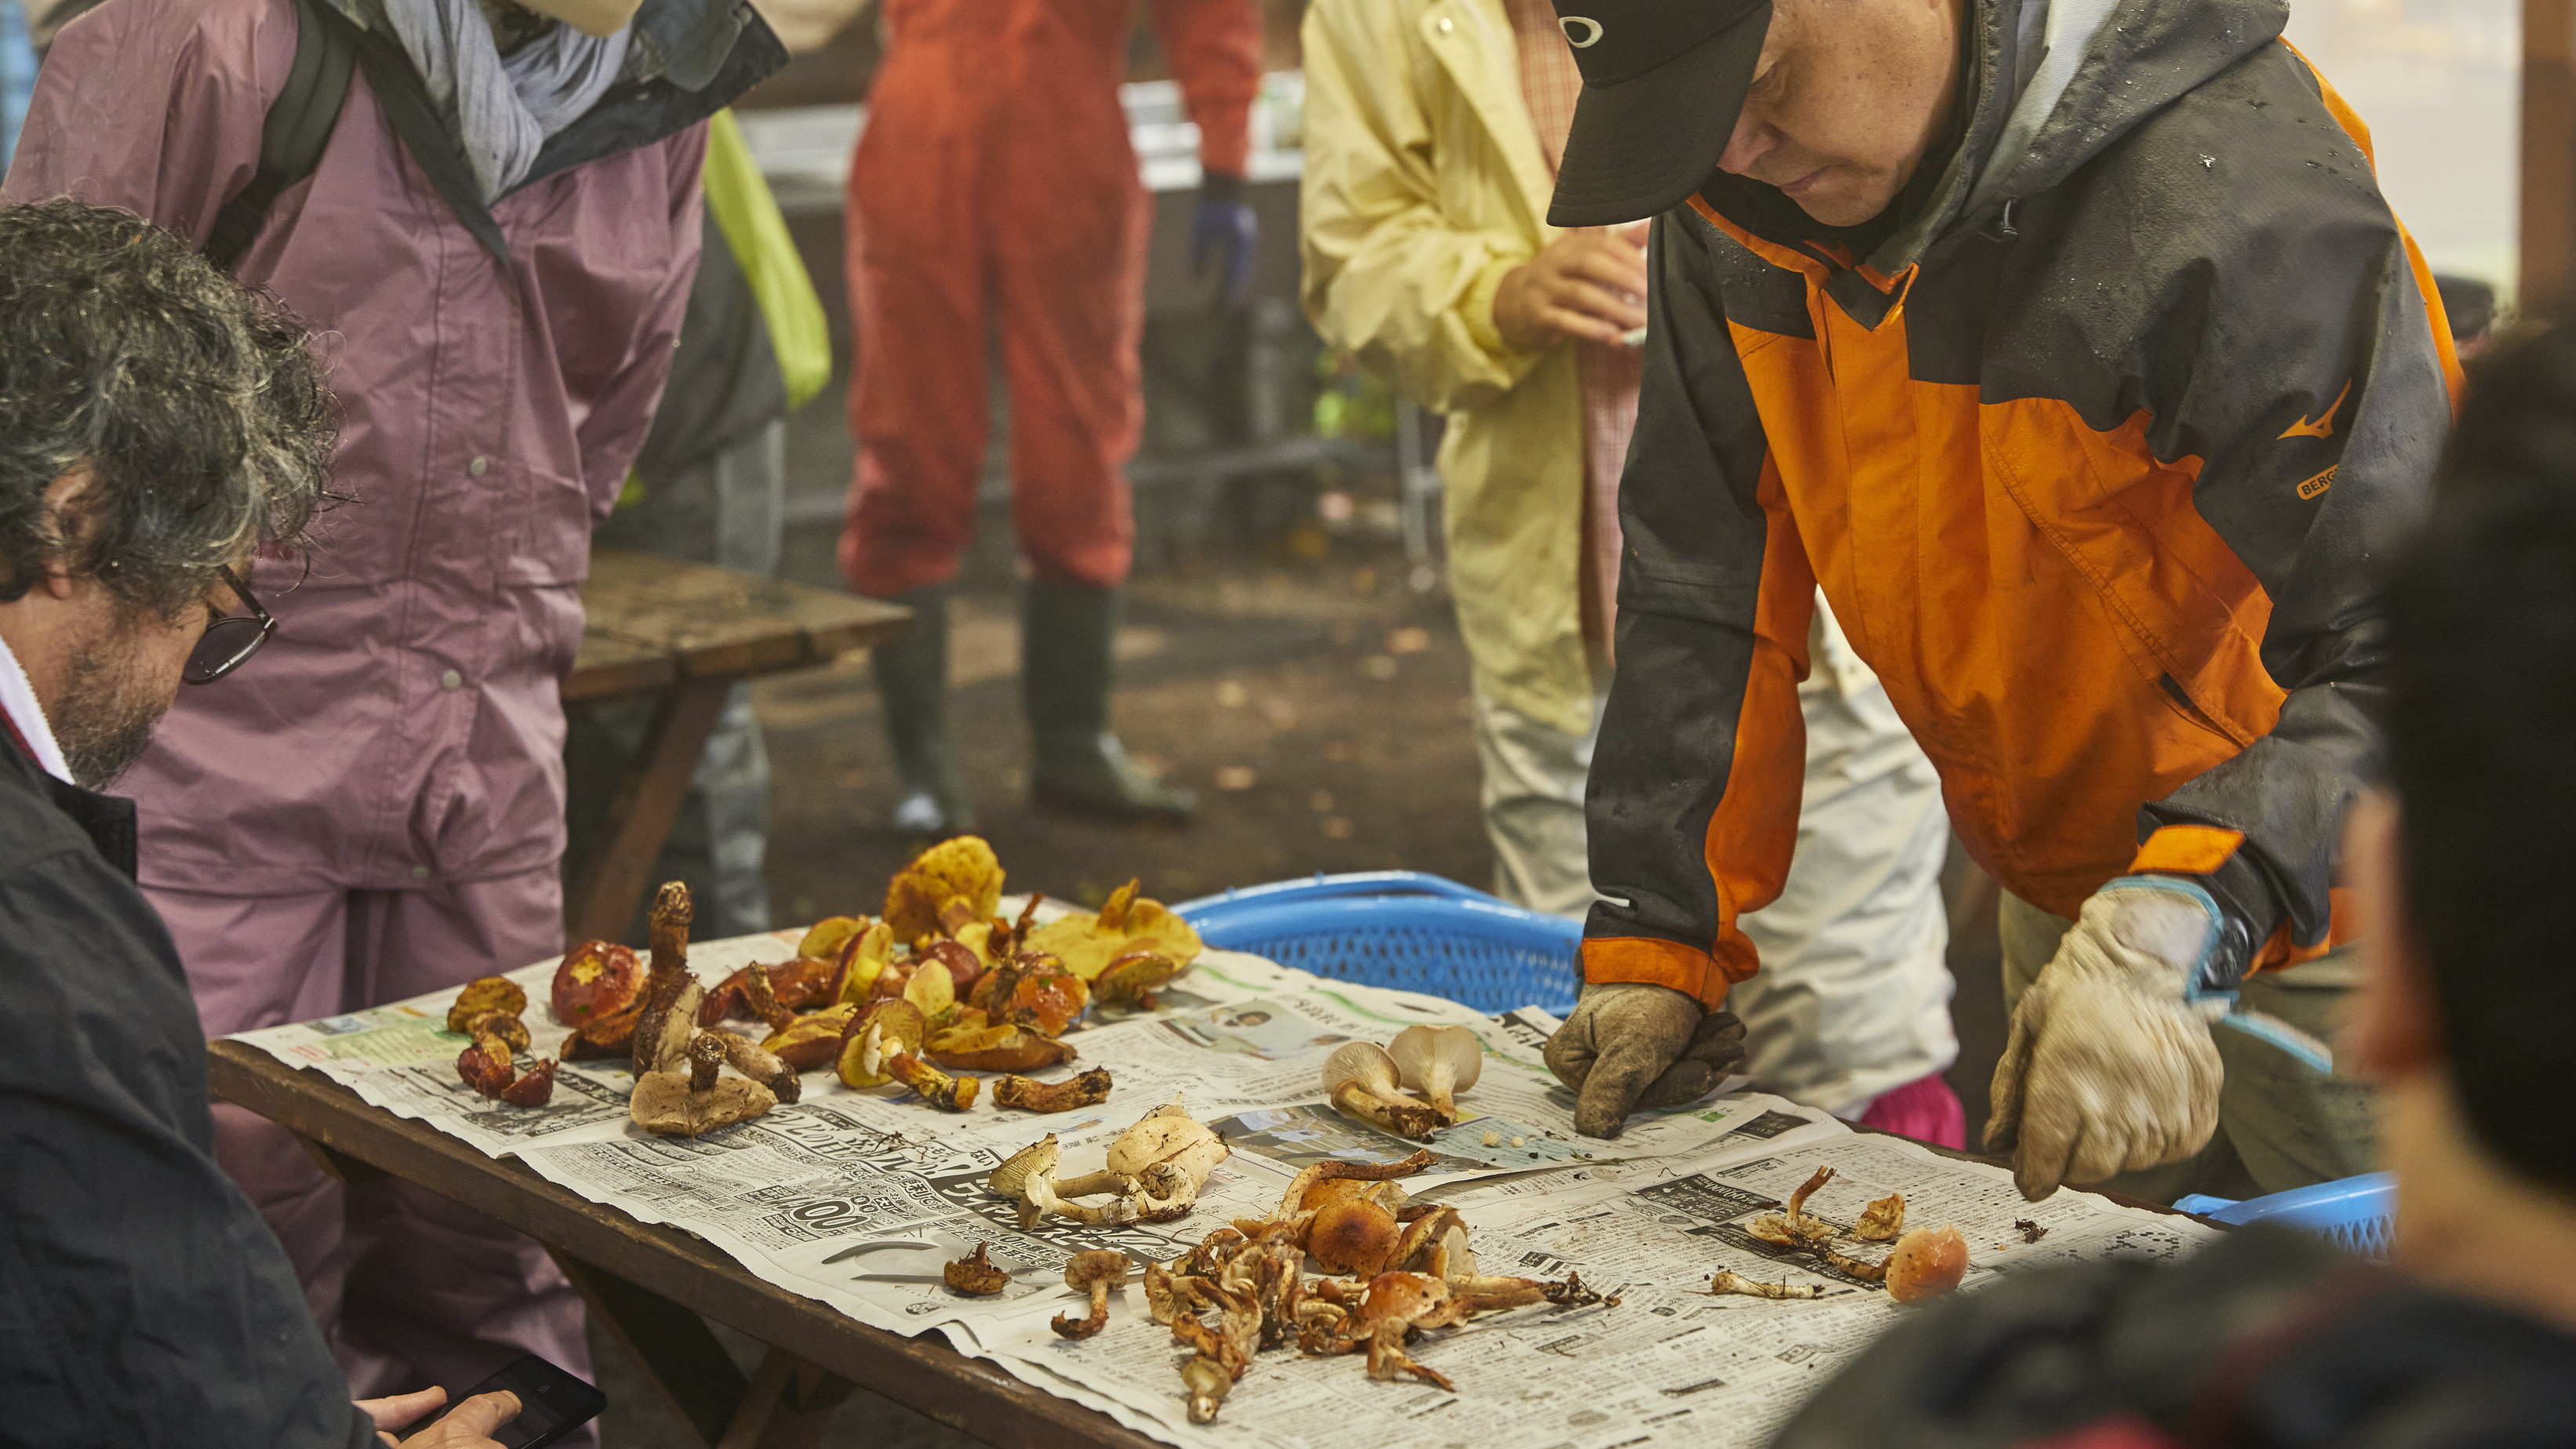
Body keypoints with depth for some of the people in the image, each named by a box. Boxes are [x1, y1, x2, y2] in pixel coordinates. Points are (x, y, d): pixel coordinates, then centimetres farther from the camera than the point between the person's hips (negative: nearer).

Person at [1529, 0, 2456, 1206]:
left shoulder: (2243, 200, -31)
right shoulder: (1735, 202, -8)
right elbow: (1702, 583, -1)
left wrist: (2177, 932, -48)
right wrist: (1653, 943, -6)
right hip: (2061, 884, 6)